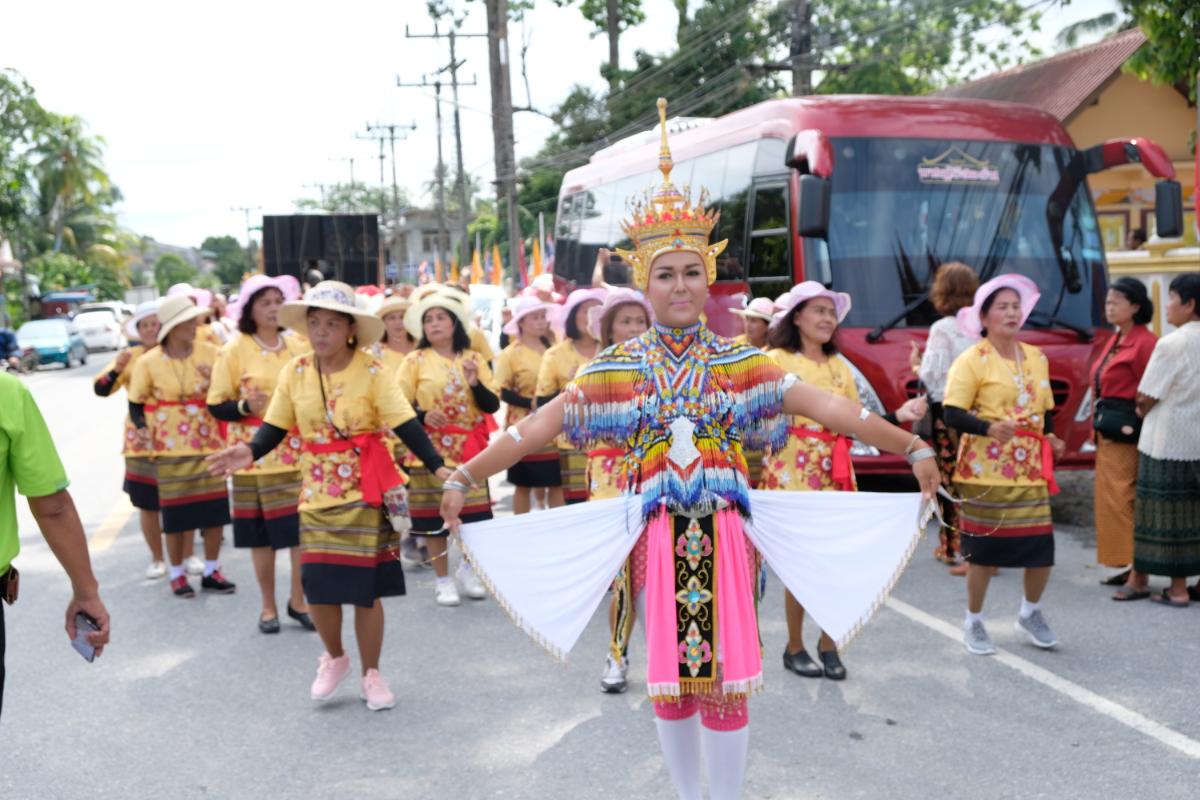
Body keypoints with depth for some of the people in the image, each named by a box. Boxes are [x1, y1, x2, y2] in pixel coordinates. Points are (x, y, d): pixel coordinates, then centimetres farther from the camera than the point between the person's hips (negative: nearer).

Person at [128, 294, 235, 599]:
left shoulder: (209, 353, -4)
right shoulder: (149, 363, -7)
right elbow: (136, 402, 6)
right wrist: (144, 428, -9)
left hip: (209, 444, 2)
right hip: (171, 449, -2)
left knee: (215, 508, 6)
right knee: (176, 513, 5)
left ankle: (211, 571, 21)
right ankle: (177, 574, 21)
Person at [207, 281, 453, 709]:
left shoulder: (370, 371, -10)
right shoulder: (295, 371, -1)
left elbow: (405, 424, -14)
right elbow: (276, 427, 3)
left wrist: (438, 467, -25)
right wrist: (250, 452, -17)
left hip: (365, 492, -2)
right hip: (317, 493, 3)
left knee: (366, 587, 3)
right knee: (319, 586, 1)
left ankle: (371, 674, 24)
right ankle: (334, 657, 31)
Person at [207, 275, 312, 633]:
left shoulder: (296, 348, 8)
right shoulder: (234, 351, -3)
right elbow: (216, 406, -5)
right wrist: (246, 406, -22)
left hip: (297, 451, 3)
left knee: (306, 526, -2)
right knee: (261, 533, 5)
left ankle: (297, 599, 16)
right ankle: (268, 606, 20)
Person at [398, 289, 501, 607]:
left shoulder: (473, 359, 8)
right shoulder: (415, 361, 1)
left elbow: (493, 405, 3)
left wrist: (475, 383, -13)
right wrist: (422, 415, -21)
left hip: (469, 449, 2)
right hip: (432, 448, -2)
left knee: (475, 512, 2)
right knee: (433, 514, 2)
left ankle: (468, 568, 27)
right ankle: (443, 580, 17)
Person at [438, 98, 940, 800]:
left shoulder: (741, 362, 1)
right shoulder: (618, 368, 1)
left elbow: (825, 407, -5)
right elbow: (540, 427, -3)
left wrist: (910, 447, -10)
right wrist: (464, 478, -9)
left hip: (725, 527, 0)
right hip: (657, 529, 1)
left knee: (724, 676, 0)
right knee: (670, 674, 8)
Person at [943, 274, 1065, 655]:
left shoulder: (1036, 357, 12)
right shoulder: (973, 360, -7)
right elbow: (953, 414, -14)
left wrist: (1050, 437, 3)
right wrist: (988, 427, -30)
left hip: (1031, 468, 5)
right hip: (986, 469, -5)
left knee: (1042, 545, 3)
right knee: (984, 549, 2)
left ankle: (1031, 613, 30)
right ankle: (973, 623, 21)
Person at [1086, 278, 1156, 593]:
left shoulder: (1144, 342, -14)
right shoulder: (1115, 341, 16)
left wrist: (1134, 426, -17)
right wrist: (1099, 424, 16)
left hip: (1126, 433, -10)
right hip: (1107, 432, 10)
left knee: (1124, 500, -9)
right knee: (1109, 498, 13)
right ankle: (1129, 566, 21)